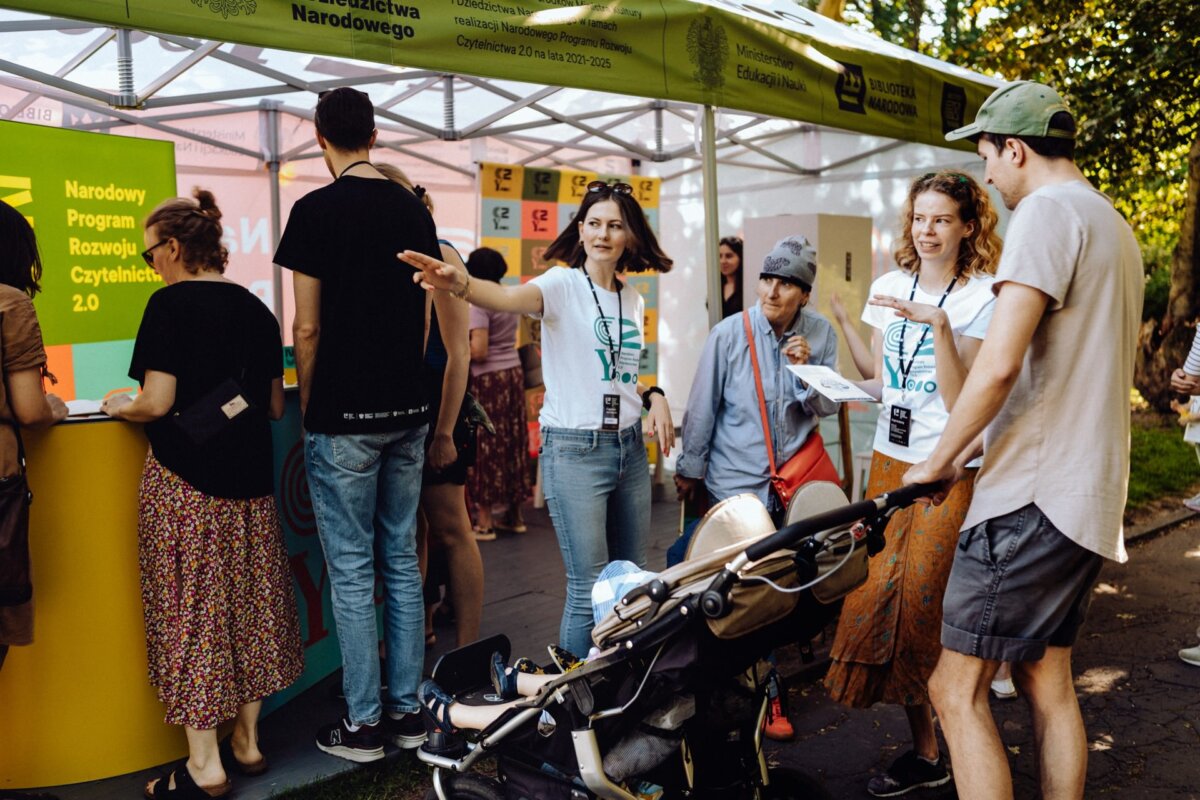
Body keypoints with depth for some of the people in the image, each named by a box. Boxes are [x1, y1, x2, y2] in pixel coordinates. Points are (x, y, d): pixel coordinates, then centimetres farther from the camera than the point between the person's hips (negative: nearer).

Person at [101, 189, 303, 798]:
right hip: (249, 478, 6)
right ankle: (248, 740, 23)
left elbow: (157, 402, -14)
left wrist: (118, 407, 5)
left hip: (183, 480, -6)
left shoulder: (171, 304, -8)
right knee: (248, 606, 12)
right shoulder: (256, 308, 9)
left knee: (188, 612, 1)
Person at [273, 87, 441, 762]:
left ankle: (363, 724, 11)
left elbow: (308, 329, -8)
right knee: (402, 561, 12)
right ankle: (407, 710, 21)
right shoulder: (414, 209, 7)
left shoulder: (316, 211, -8)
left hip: (345, 417, -5)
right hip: (408, 410, 6)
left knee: (352, 570, 2)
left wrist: (309, 404, 5)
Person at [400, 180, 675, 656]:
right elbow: (509, 298, -31)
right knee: (590, 590, -5)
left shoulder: (632, 299, 11)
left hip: (629, 447, 7)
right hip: (574, 450, -7)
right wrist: (461, 284, -52)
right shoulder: (563, 284, -8)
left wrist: (653, 396, 3)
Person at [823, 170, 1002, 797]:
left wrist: (937, 323, -23)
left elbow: (962, 400, -15)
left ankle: (946, 744, 13)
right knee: (880, 590, 2)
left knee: (921, 595, -8)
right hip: (891, 459, 6)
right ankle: (923, 749, 16)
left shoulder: (983, 297, -6)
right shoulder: (889, 285, 10)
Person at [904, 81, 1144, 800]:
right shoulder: (1116, 227, 20)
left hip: (1033, 497, -10)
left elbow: (999, 365, -22)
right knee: (1048, 679, 16)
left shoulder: (1047, 211, -11)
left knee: (957, 688, -6)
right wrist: (977, 445, 23)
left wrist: (939, 462, -8)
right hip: (1091, 497, 10)